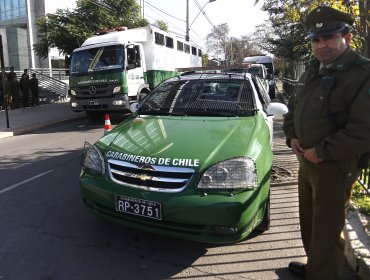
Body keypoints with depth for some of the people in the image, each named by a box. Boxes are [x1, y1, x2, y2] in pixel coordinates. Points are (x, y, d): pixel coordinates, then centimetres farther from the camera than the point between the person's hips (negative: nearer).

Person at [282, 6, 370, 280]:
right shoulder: (312, 72, 10)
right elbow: (292, 108, 19)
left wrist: (322, 152, -21)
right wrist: (292, 137, 3)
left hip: (335, 168, -8)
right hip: (306, 162, 8)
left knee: (327, 231, 6)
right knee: (309, 223, 23)